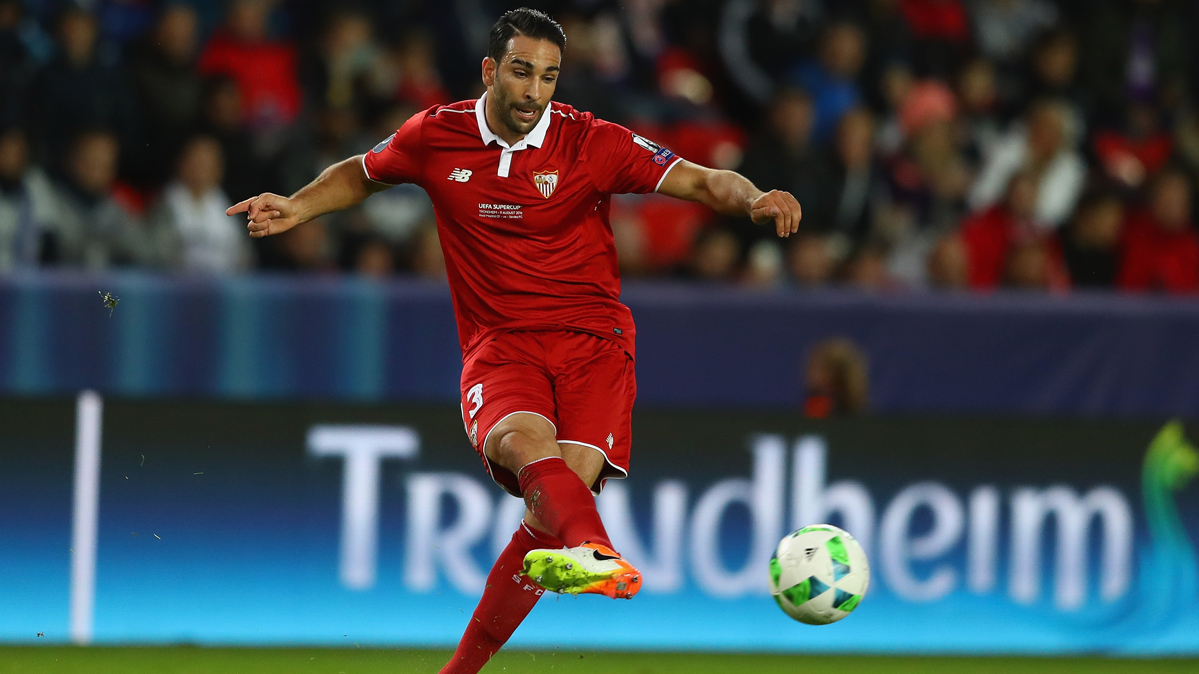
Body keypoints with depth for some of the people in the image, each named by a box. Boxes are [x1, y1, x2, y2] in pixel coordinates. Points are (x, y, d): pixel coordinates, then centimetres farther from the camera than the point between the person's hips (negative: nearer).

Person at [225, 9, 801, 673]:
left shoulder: (593, 143, -1)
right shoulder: (436, 136, 5)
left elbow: (701, 181, -6)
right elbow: (361, 175, 26)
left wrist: (753, 198, -26)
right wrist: (294, 208, 11)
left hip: (591, 343, -1)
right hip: (499, 346, 1)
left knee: (566, 485, -22)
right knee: (523, 441, -34)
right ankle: (596, 553, -66)